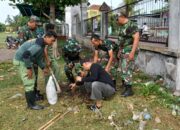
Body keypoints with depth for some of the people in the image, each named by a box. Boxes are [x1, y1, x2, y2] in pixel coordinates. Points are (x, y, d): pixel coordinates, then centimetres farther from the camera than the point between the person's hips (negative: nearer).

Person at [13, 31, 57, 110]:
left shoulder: (41, 44, 6)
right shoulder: (39, 45, -27)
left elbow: (39, 58, 16)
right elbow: (25, 55, -36)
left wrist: (43, 68, 14)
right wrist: (29, 68, -27)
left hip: (26, 60, 10)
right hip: (21, 60, -10)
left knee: (32, 79, 21)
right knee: (29, 83, -6)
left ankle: (33, 97, 38)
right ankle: (31, 104, 4)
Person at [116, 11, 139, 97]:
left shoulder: (131, 25, -15)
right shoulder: (122, 26, 14)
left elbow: (136, 38, -22)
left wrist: (132, 52, -25)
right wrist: (119, 51, 20)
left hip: (129, 51, -9)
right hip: (123, 51, 9)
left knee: (127, 70, -8)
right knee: (123, 69, 12)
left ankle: (129, 90, 0)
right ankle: (124, 85, 23)